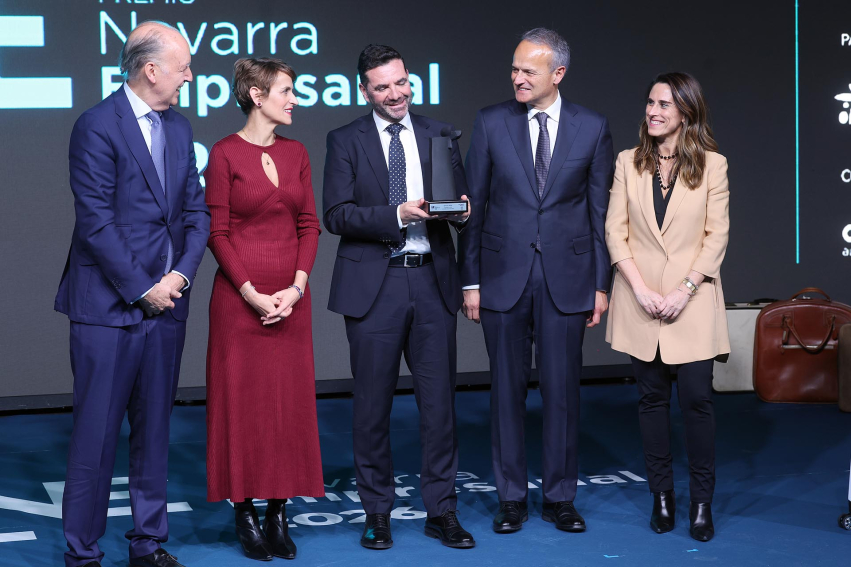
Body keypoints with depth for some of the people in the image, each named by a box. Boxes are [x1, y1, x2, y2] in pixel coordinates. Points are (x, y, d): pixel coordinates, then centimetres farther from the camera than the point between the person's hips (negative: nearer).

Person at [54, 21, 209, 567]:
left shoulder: (180, 129, 11)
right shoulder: (98, 126, -11)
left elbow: (196, 212, 11)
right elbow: (97, 222, -15)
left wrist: (180, 276, -4)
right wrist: (142, 290, -12)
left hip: (166, 302, 7)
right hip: (108, 305, -6)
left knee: (154, 431, 13)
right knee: (96, 435, 0)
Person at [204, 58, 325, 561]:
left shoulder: (296, 153, 10)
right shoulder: (226, 153, -5)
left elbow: (309, 224, 8)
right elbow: (217, 232, -7)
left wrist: (296, 288, -4)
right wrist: (251, 293, -13)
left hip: (291, 297, 5)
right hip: (239, 295, -5)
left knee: (289, 401, 5)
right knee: (242, 401, 1)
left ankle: (279, 512, 14)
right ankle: (246, 514, 10)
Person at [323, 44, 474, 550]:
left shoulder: (440, 135, 10)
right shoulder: (346, 141, 2)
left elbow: (463, 203, 12)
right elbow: (336, 215, -7)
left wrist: (461, 210, -12)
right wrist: (398, 215, -18)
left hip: (433, 281, 2)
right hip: (374, 284, -2)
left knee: (440, 399, 4)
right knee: (373, 404, 5)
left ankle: (441, 510, 15)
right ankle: (378, 512, 17)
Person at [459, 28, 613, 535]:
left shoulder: (592, 128, 2)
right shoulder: (491, 123, 1)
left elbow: (601, 211, 4)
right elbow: (475, 205, 3)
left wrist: (601, 284, 1)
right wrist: (471, 280, 0)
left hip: (566, 278, 0)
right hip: (504, 275, 0)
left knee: (563, 390, 5)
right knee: (507, 390, 7)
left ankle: (560, 497, 18)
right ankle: (512, 498, 18)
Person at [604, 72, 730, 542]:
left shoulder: (712, 164, -1)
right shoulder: (628, 163, 5)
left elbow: (716, 235, -3)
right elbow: (615, 232, 1)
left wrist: (684, 291, -12)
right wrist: (641, 290, -9)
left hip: (692, 301, -2)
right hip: (640, 303, 2)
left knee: (696, 399, -5)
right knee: (652, 398, 7)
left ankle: (702, 502, 7)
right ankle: (661, 496, 17)